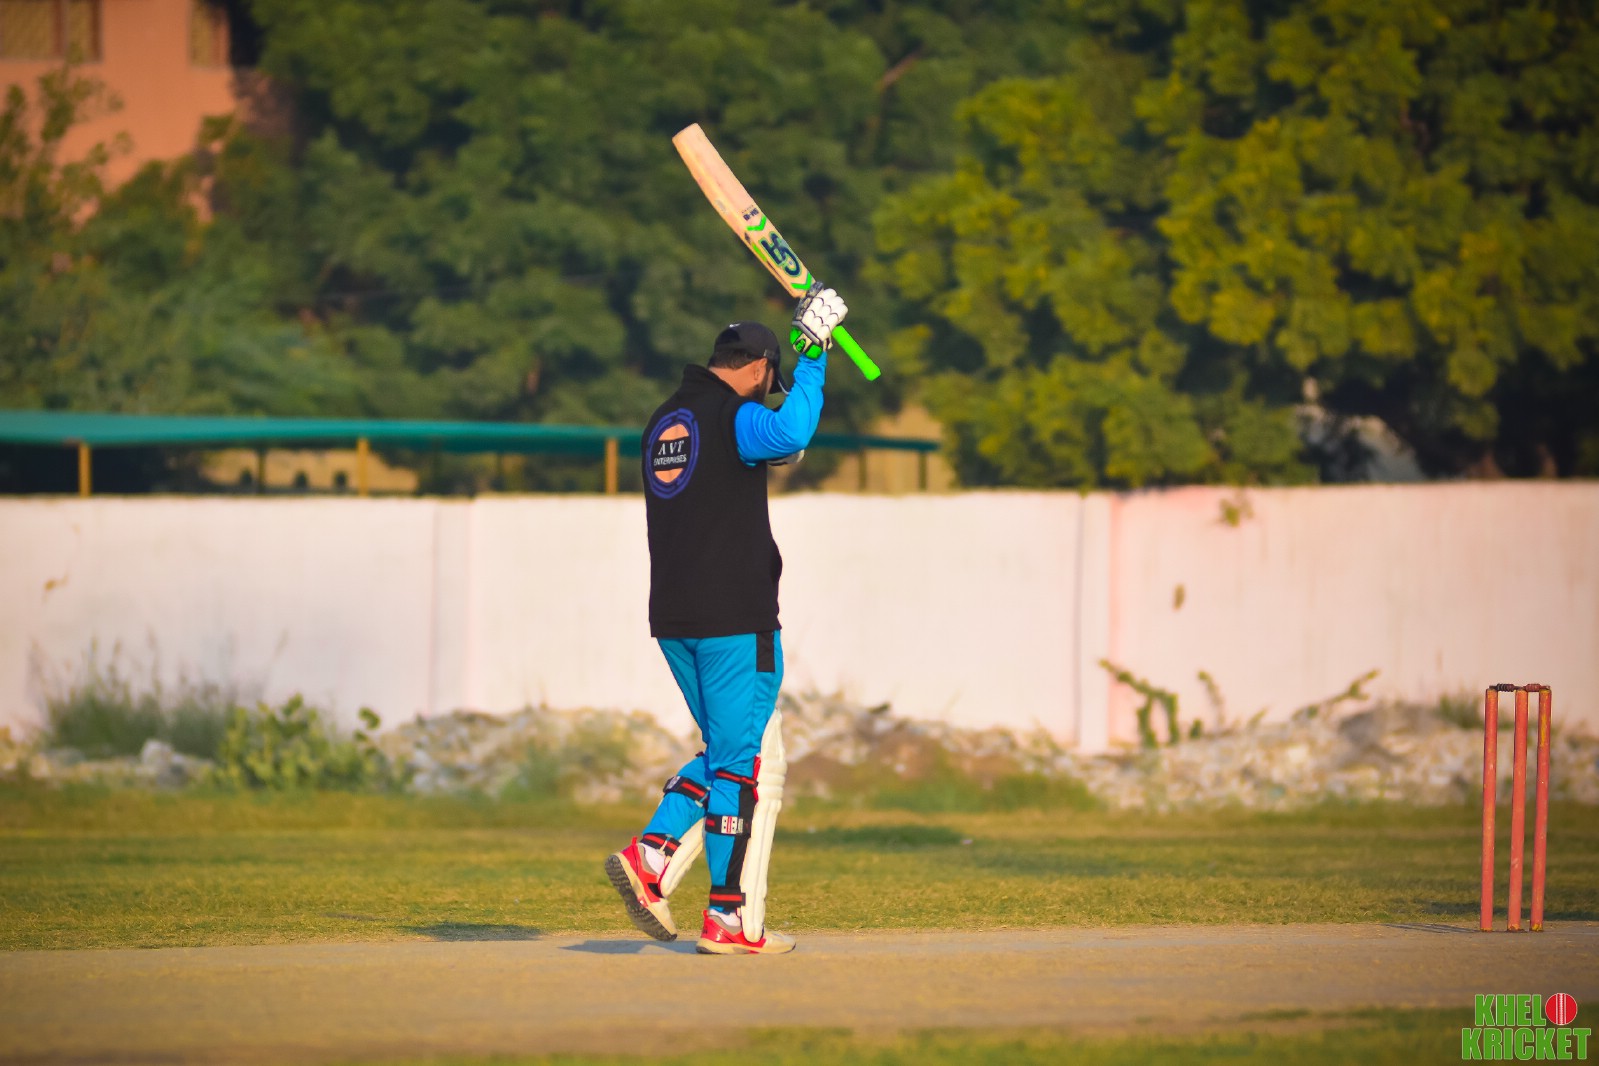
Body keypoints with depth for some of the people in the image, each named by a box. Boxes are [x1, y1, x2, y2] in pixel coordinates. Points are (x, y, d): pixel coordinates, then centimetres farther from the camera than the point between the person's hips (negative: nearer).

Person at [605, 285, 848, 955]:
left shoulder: (662, 423, 16)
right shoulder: (735, 415, -10)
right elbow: (789, 434, -32)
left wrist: (770, 454, 40)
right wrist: (811, 353, -24)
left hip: (673, 622, 8)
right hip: (735, 622, -8)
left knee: (728, 754, 19)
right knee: (747, 766, -2)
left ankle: (650, 856, 1)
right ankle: (730, 920, -3)